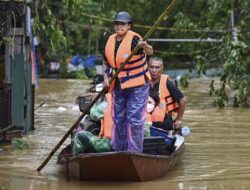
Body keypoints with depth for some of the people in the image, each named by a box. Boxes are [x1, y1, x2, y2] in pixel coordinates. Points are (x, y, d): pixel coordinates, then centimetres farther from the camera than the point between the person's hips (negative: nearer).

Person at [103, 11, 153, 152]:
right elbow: (106, 62, 17)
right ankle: (118, 150, 28)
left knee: (134, 118, -10)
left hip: (137, 86, -7)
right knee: (118, 118, 15)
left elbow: (150, 52, -33)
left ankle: (135, 152, -2)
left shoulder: (134, 39, -16)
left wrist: (145, 46, -55)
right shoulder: (111, 41, 2)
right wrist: (106, 77, 3)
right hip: (118, 86, 7)